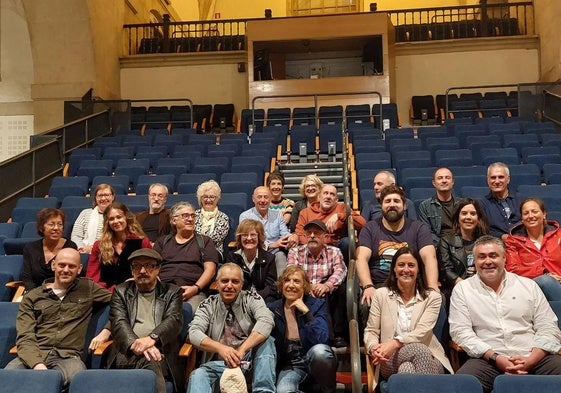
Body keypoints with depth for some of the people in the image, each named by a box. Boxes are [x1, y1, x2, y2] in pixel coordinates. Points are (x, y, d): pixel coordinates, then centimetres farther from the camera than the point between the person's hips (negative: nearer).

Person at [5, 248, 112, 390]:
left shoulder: (87, 288, 14)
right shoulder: (32, 297, 12)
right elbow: (25, 337, 3)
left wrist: (107, 330, 3)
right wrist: (37, 364, -17)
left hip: (68, 356, 1)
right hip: (35, 355, -1)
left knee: (75, 378, -36)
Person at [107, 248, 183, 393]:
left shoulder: (172, 292, 17)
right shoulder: (121, 291, 19)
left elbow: (174, 321, 0)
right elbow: (118, 323, 3)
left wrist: (152, 338, -21)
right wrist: (135, 343, -18)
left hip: (159, 352, 0)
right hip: (127, 352, 0)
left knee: (152, 364, -36)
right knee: (148, 362, -35)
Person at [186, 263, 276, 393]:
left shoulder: (251, 299, 1)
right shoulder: (208, 305, 5)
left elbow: (266, 321, -18)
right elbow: (194, 333, -10)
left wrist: (241, 350, -31)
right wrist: (221, 348, -29)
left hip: (250, 359, 1)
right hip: (219, 362, 0)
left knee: (266, 341, -28)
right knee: (197, 376, -31)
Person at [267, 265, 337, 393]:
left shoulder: (318, 305, -2)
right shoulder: (272, 308, 3)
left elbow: (321, 340, -17)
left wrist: (306, 312, -22)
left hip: (315, 361, 1)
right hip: (289, 366, -1)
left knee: (319, 350, -35)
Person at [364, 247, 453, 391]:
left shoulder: (432, 297, 9)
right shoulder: (381, 294, 12)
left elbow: (422, 332, -6)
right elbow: (370, 331, 9)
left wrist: (395, 343, -23)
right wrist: (373, 348, -16)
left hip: (425, 357, 0)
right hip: (390, 361, 1)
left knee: (407, 367, -38)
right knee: (418, 348, -33)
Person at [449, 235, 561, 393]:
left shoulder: (528, 285, 14)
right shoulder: (462, 289, 9)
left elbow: (548, 328, 9)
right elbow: (460, 331, 0)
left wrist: (531, 360, -9)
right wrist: (495, 357, -12)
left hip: (533, 358, 1)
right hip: (488, 360, -1)